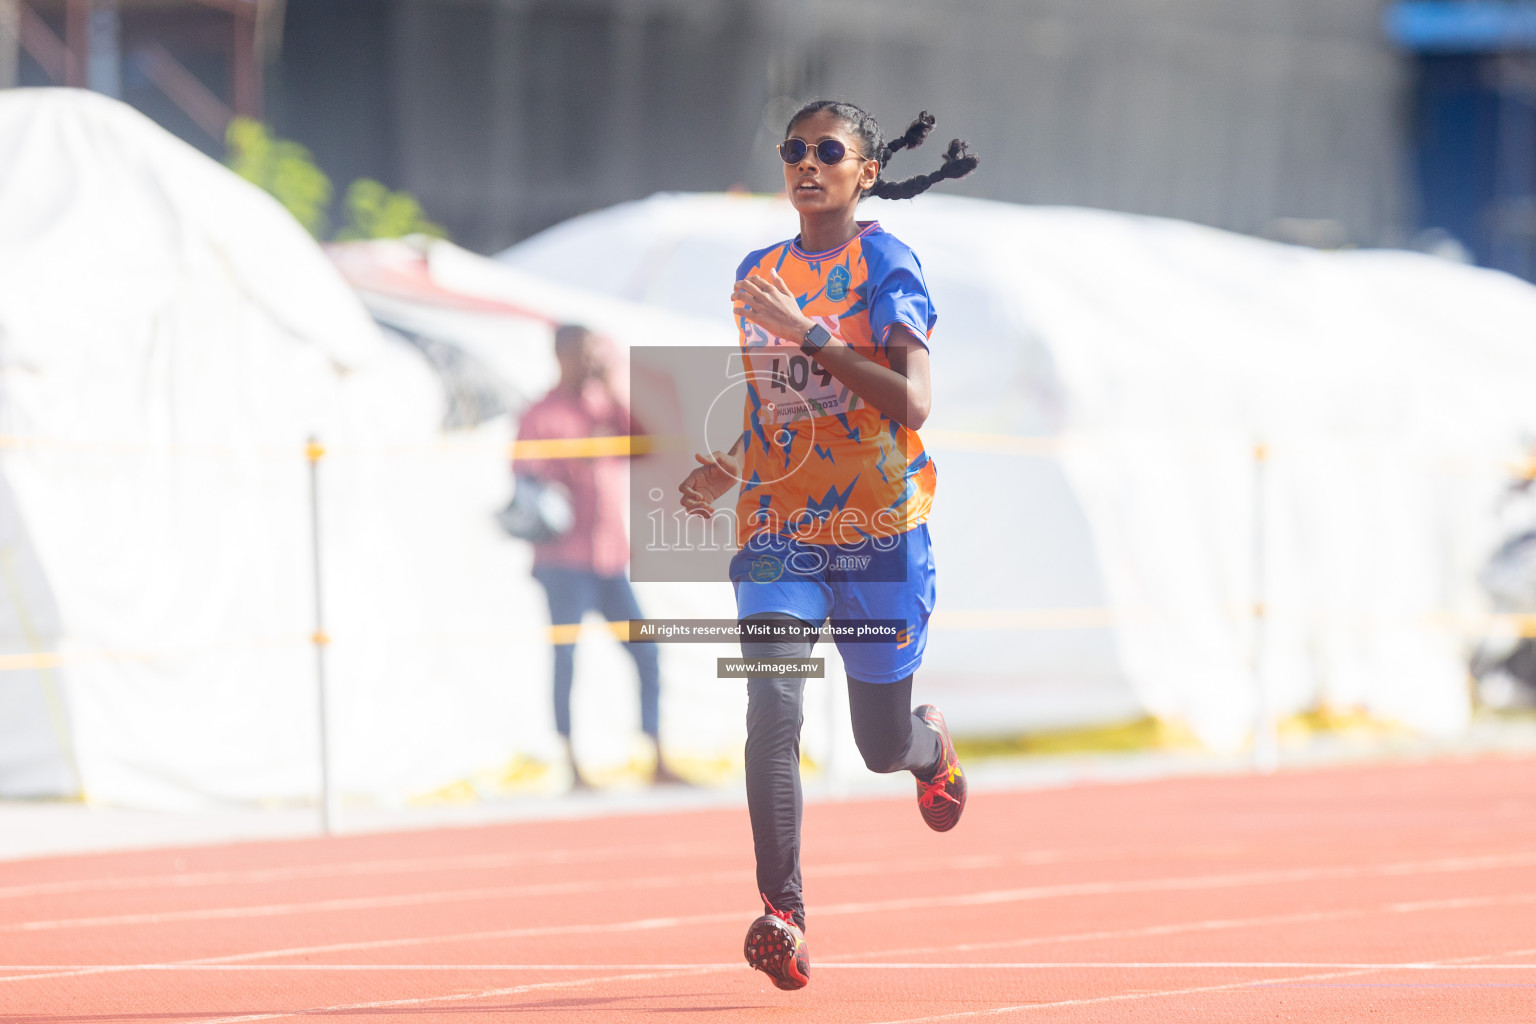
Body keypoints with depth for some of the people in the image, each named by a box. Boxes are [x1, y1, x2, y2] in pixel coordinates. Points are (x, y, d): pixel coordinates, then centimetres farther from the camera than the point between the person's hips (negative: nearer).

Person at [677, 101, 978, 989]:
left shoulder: (886, 265, -8)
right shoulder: (758, 275, 9)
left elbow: (912, 402, -21)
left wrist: (806, 330, -26)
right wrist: (727, 473, 4)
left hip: (880, 533, -3)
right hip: (777, 530, 3)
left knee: (882, 746, 9)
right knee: (772, 710, -19)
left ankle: (929, 742, 47)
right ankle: (783, 914, -19)